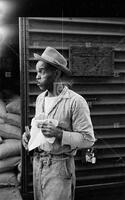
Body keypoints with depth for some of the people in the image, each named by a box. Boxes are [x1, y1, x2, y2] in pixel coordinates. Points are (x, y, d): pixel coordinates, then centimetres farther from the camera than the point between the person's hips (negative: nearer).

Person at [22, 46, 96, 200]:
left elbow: (88, 139, -15)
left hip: (59, 166, -6)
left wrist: (59, 134, -26)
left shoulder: (75, 101, -16)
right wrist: (28, 134, 0)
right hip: (37, 162, 7)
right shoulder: (40, 98, 8)